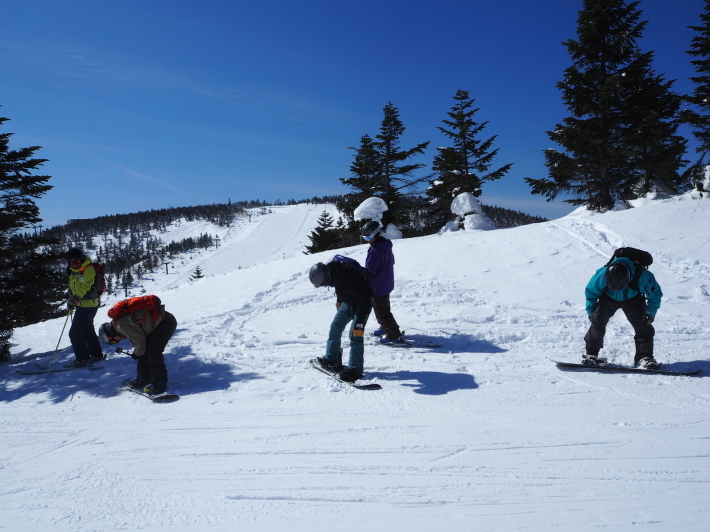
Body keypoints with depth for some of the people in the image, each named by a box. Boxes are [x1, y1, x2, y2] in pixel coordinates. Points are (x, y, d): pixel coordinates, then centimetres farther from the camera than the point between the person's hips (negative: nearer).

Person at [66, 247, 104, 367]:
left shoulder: (88, 269, -16)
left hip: (88, 305, -10)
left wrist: (75, 299, -31)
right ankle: (96, 354, 29)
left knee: (75, 332, -7)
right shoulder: (74, 271, 12)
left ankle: (83, 358, 1)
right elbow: (73, 287, 21)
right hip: (82, 305, 10)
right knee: (88, 330, 18)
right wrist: (70, 300, 9)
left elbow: (85, 287, -25)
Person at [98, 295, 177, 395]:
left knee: (153, 352, -13)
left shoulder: (122, 324, -18)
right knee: (145, 350, 12)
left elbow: (139, 340, -14)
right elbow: (136, 337, 21)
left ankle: (159, 383, -7)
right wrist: (137, 353, 13)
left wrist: (137, 353, 3)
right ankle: (144, 378, 22)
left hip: (166, 322, -11)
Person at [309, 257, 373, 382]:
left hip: (363, 302, -8)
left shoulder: (348, 277, -39)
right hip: (348, 301, 8)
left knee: (355, 334, -18)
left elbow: (365, 300, -36)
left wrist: (360, 323, -37)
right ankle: (331, 359, 23)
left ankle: (355, 369, -13)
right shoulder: (330, 270, -15)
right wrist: (339, 301, 21)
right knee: (335, 327, 9)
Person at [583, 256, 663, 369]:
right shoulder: (602, 274, -35)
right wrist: (590, 311, -7)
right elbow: (590, 291, -12)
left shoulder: (642, 276, -36)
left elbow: (655, 293, -14)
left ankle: (644, 356, -3)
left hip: (633, 299, 0)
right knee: (597, 320, -17)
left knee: (643, 325, -15)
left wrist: (651, 313, -10)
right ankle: (591, 353, -7)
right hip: (608, 298, 0)